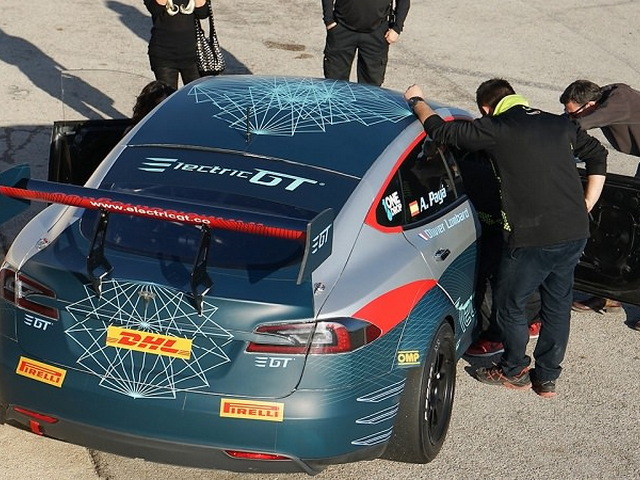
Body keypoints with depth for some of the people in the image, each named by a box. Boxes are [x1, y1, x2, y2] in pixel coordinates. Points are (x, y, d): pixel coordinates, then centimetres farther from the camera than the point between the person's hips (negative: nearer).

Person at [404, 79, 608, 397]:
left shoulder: (496, 129, -5)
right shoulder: (560, 124, 13)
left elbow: (440, 130, -1)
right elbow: (598, 155, 23)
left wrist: (416, 100, 17)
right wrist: (585, 206, 21)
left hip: (534, 238, -6)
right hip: (576, 233, 6)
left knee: (509, 303, 16)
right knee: (558, 305, 20)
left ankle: (514, 371, 32)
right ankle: (547, 378, 33)